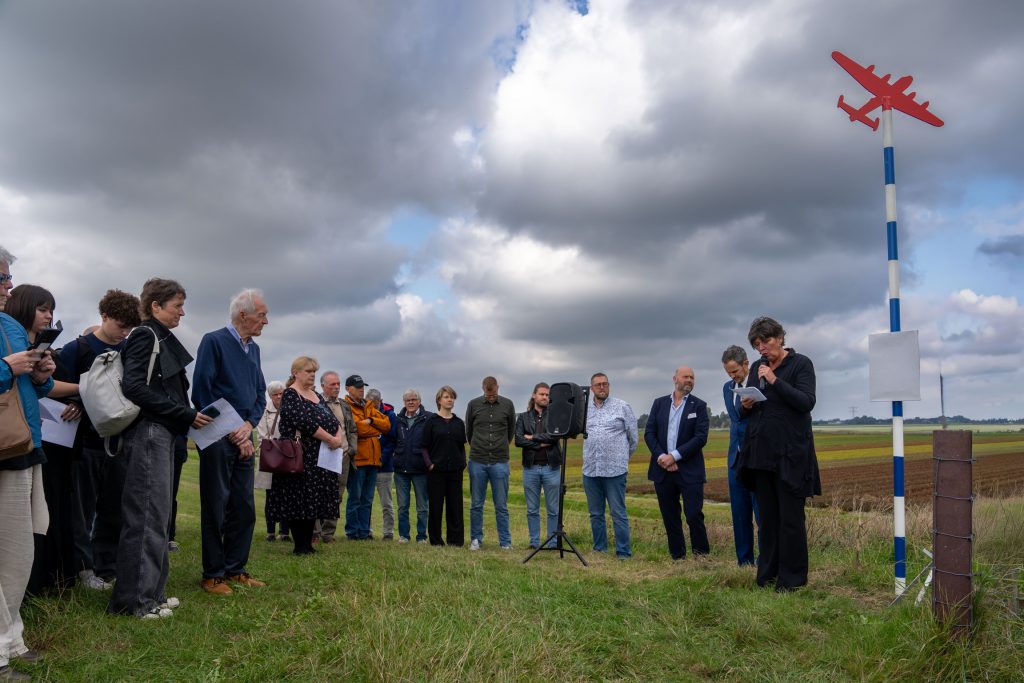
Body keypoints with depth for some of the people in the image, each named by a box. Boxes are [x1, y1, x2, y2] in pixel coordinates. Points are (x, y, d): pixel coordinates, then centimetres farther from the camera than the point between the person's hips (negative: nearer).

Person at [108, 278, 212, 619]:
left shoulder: (161, 339, 18)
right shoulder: (145, 335, -9)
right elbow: (134, 387, -19)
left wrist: (187, 416, 5)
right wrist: (185, 414, -17)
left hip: (161, 434, 9)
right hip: (148, 433, -9)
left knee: (156, 514, 12)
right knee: (147, 514, -7)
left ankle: (149, 590, 20)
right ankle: (134, 597, 0)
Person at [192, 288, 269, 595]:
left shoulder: (253, 348, 13)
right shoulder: (213, 341, -8)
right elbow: (202, 392, -13)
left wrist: (248, 425, -3)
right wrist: (230, 432, -12)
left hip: (243, 439, 7)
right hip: (218, 439, -7)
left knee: (244, 509, 10)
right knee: (215, 509, 1)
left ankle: (235, 569, 21)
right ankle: (213, 575, 10)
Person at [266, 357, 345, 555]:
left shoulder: (316, 395, 18)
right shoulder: (290, 394, -6)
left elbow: (333, 420, 12)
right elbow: (304, 422, -19)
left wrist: (339, 437, -8)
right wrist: (331, 439, -17)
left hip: (320, 459, 8)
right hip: (300, 458, -8)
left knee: (314, 501, 8)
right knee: (298, 500, -4)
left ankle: (308, 543, 14)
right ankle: (300, 546, 1)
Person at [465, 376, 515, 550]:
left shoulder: (507, 405, 1)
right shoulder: (473, 404, 1)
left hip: (500, 462, 0)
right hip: (477, 462, 1)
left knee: (501, 506, 3)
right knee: (476, 505, 7)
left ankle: (505, 542, 11)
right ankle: (476, 539, 18)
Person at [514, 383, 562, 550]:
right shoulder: (523, 417, 8)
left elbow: (555, 436, -12)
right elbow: (518, 440, -5)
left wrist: (532, 437, -8)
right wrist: (541, 444, -11)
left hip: (551, 468, -1)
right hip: (531, 468, 1)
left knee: (553, 509, 3)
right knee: (532, 510, 7)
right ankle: (534, 542, 16)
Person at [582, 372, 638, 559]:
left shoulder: (622, 407, 0)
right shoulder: (584, 409, 9)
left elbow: (633, 437, 5)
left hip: (615, 470, -4)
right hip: (590, 469, 4)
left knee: (618, 514, -2)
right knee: (595, 514, 12)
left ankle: (624, 553, 6)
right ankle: (600, 550, 23)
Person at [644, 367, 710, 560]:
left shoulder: (699, 406, 1)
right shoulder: (659, 403, 10)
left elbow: (701, 437, -9)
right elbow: (649, 433, 5)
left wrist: (674, 456, -14)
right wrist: (661, 456, -10)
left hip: (689, 471, -3)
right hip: (663, 470, 3)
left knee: (694, 515, -7)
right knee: (670, 518, 9)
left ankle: (702, 556, 11)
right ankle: (677, 556, 20)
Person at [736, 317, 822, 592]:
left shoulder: (801, 363, -3)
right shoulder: (757, 367, 12)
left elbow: (807, 402, -14)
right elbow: (745, 411, 17)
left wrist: (775, 381, -21)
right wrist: (745, 406, -7)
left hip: (790, 453, -5)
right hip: (761, 452, 5)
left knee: (790, 517, -1)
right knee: (767, 515, 10)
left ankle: (792, 578, 9)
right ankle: (767, 573, 18)